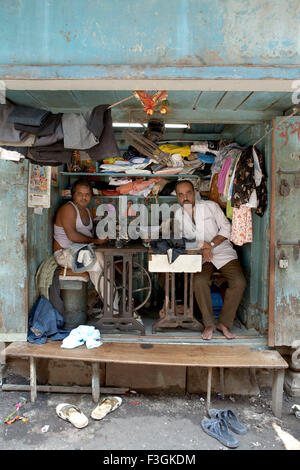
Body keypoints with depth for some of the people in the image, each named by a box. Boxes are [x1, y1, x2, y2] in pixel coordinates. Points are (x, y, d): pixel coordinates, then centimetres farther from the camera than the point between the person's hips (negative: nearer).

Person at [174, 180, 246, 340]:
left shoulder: (211, 206, -1)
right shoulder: (178, 215, 7)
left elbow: (226, 228, -2)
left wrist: (211, 244, -15)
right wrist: (201, 246, -13)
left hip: (222, 251, -1)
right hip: (200, 256, 1)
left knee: (239, 282, -23)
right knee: (199, 281, -29)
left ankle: (224, 322, -7)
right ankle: (209, 324, -11)